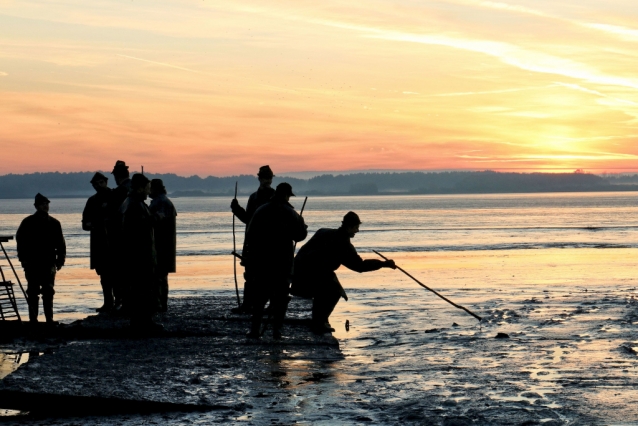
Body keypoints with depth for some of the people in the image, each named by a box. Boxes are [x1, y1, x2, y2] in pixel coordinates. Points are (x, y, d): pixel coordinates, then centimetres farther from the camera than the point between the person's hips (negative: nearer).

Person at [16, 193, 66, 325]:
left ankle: (49, 319, 7)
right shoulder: (28, 222, 2)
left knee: (48, 292, 3)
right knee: (33, 292, 1)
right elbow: (20, 240, 2)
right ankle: (33, 319, 4)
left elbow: (60, 243, 10)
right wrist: (23, 259, -4)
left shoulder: (54, 223, 8)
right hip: (32, 264, -2)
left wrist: (60, 259, 3)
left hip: (48, 263, 2)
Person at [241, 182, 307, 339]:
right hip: (282, 262, -2)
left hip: (260, 261, 3)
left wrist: (247, 259, 7)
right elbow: (300, 235, -2)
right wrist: (302, 224, 19)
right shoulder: (290, 213, -4)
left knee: (259, 295, 11)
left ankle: (255, 328, 5)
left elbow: (249, 236, 4)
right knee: (280, 296, 4)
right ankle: (277, 329, -3)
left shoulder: (261, 211, 5)